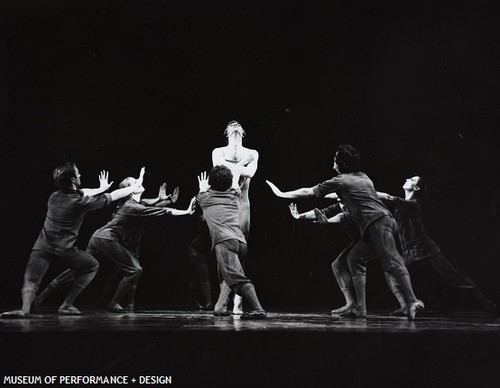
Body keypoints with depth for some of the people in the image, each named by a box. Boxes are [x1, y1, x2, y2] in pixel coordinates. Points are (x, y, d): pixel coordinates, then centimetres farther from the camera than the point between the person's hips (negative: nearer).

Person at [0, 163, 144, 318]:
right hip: (65, 249, -4)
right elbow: (115, 195, 1)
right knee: (92, 266, 18)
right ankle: (66, 305, 16)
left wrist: (101, 189, 42)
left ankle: (25, 309, -30)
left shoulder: (54, 197, 9)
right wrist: (137, 184, 14)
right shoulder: (81, 202, -8)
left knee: (31, 279, -1)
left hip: (43, 247, 4)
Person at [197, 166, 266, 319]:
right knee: (226, 274, 26)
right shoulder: (235, 196, 26)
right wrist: (235, 179, 72)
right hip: (241, 241, 5)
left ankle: (258, 309, -36)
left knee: (238, 278, -19)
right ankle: (220, 306, 21)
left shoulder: (205, 197, 20)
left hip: (224, 241, -5)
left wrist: (203, 188, 68)